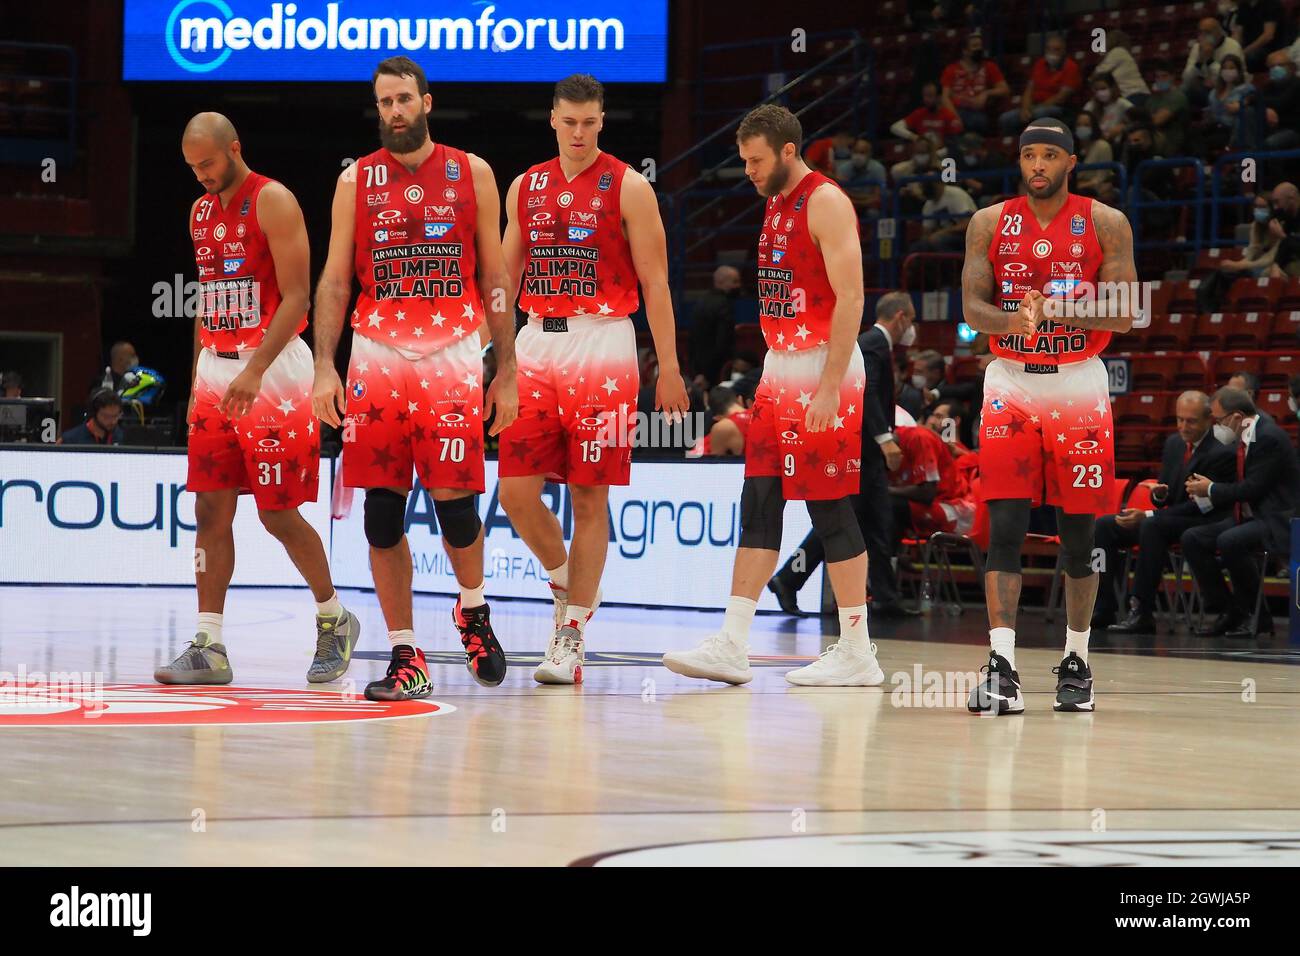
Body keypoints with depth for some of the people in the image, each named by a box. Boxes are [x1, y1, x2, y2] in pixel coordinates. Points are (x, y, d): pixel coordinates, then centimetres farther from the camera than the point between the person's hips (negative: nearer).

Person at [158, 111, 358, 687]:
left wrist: (255, 371, -26)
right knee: (211, 511, 0)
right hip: (216, 370, 7)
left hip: (273, 369, -7)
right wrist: (197, 383, 17)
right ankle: (209, 647, 0)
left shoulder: (273, 202, -10)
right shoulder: (201, 212, 14)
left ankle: (334, 620, 15)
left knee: (278, 513, -4)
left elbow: (295, 298, -16)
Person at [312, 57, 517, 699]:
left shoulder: (471, 174, 5)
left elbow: (494, 278, 7)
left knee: (453, 499, -9)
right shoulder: (356, 180, 7)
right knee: (382, 511, -1)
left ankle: (473, 609, 21)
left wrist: (507, 371, 4)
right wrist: (324, 367, -5)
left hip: (451, 355, -1)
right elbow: (334, 279, 6)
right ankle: (405, 657, 7)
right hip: (376, 356, 1)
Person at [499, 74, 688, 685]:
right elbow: (505, 279, 17)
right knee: (516, 489, -5)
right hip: (537, 345, 4)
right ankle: (564, 580, 21)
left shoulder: (628, 187, -2)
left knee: (589, 496, -2)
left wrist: (668, 369, -8)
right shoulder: (526, 187, 11)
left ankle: (572, 633, 4)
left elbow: (655, 283, -3)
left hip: (602, 346, -4)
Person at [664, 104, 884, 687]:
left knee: (830, 508, -5)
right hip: (780, 370, 9)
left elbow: (849, 299, -18)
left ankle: (857, 654, 2)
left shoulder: (826, 203, -12)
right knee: (759, 503, 4)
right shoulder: (776, 205, 15)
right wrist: (772, 374, 18)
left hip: (823, 371, -9)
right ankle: (730, 646, 3)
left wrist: (828, 388, -22)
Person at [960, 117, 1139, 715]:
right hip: (1010, 382, 0)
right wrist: (1015, 319, -22)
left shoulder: (1106, 225, 0)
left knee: (1077, 532, 6)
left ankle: (1076, 661, 21)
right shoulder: (990, 224, 5)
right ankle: (1001, 669, -16)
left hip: (1079, 384, 0)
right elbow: (972, 307, -1)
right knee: (1005, 527, -11)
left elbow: (1122, 314, -6)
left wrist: (1053, 308, -19)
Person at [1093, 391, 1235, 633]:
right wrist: (1159, 495, -10)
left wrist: (1147, 515, -23)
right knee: (1104, 526, -5)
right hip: (1170, 519, 9)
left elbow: (1200, 506, -19)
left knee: (1152, 526, -36)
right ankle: (1103, 609, -9)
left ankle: (1142, 612, -35)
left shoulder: (1220, 454, -16)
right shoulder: (1173, 443, 9)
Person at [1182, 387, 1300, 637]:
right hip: (1248, 516, 10)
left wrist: (1211, 489, -9)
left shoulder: (1270, 438, -16)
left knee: (1229, 541, -34)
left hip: (1277, 521, -10)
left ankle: (1254, 616, -17)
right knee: (1192, 538, -3)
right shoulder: (1242, 440, 13)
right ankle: (1226, 612, -2)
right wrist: (1206, 490, 1)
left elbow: (1254, 488, -21)